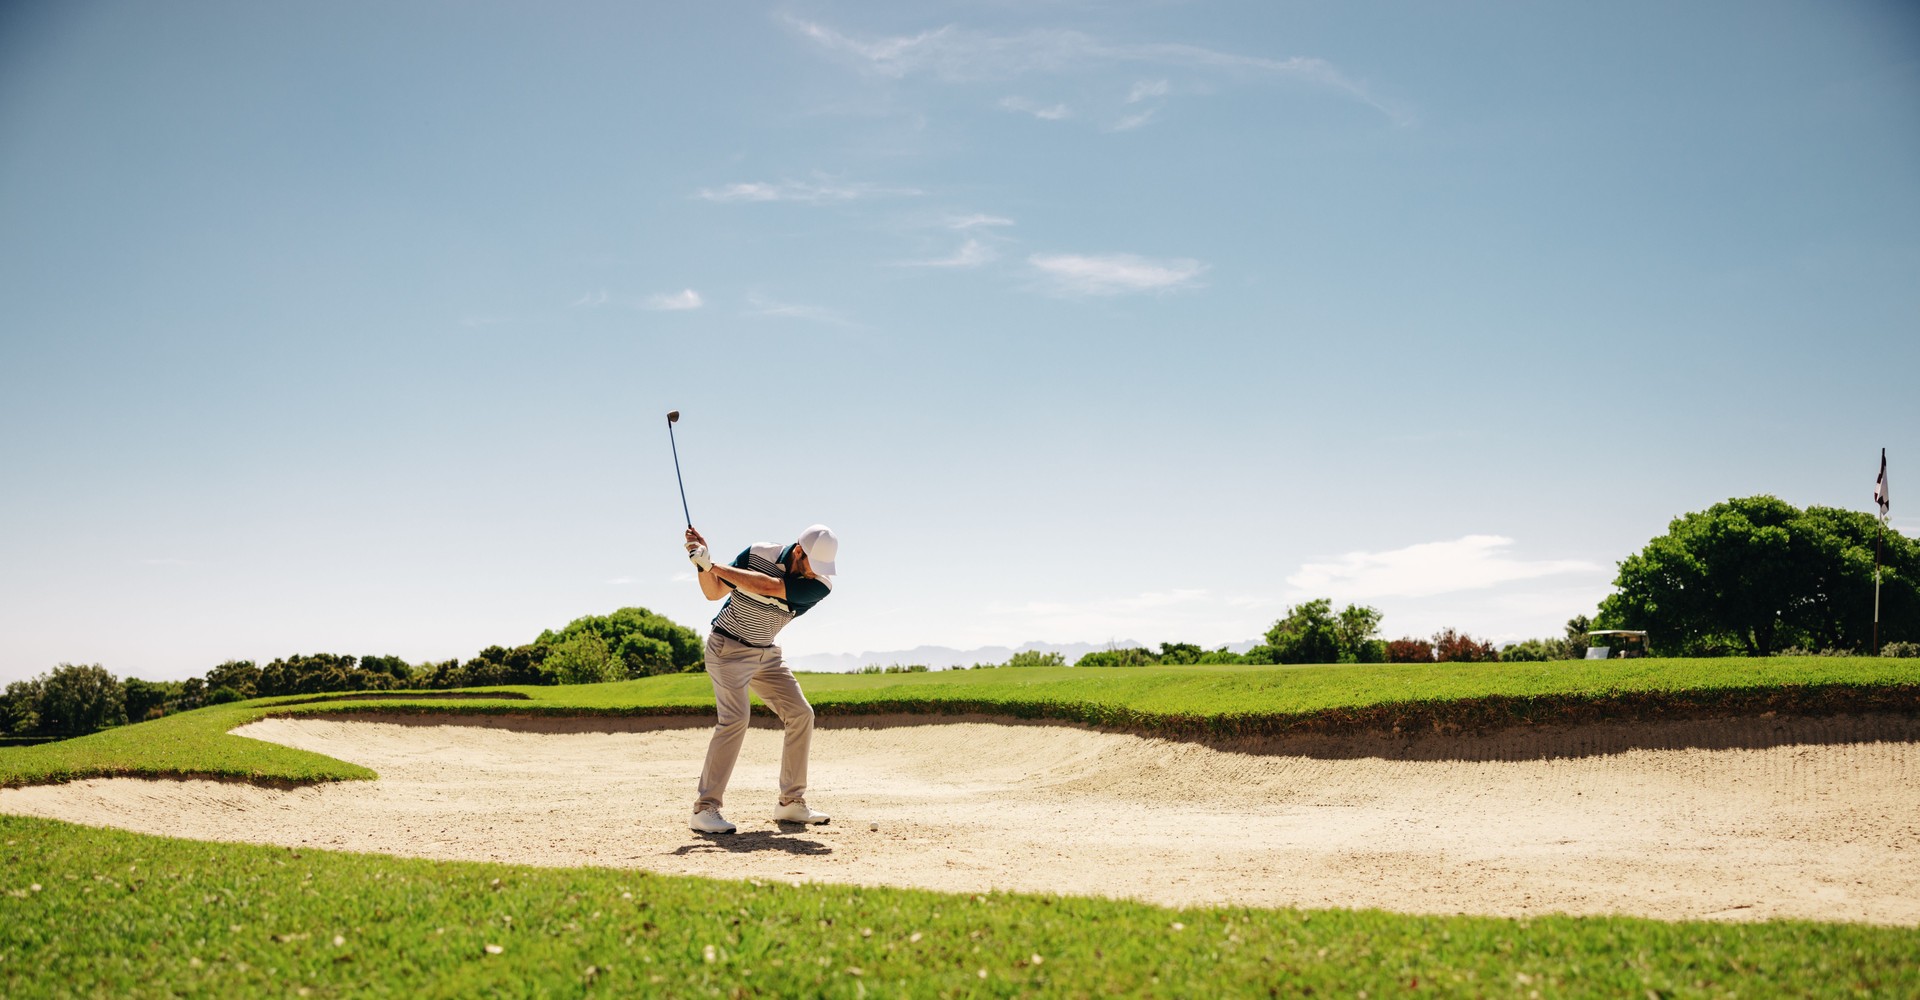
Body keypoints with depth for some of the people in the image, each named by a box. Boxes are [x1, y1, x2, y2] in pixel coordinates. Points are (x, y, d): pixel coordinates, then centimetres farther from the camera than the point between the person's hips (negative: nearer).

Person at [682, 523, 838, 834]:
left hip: (766, 654, 5)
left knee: (800, 714, -4)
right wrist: (703, 564, -25)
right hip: (728, 647, -4)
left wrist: (712, 564, -32)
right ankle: (705, 809, -22)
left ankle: (791, 803, 8)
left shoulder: (820, 586, -16)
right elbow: (713, 592, -7)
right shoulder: (758, 555, -18)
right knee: (735, 719, -21)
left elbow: (768, 586, -31)